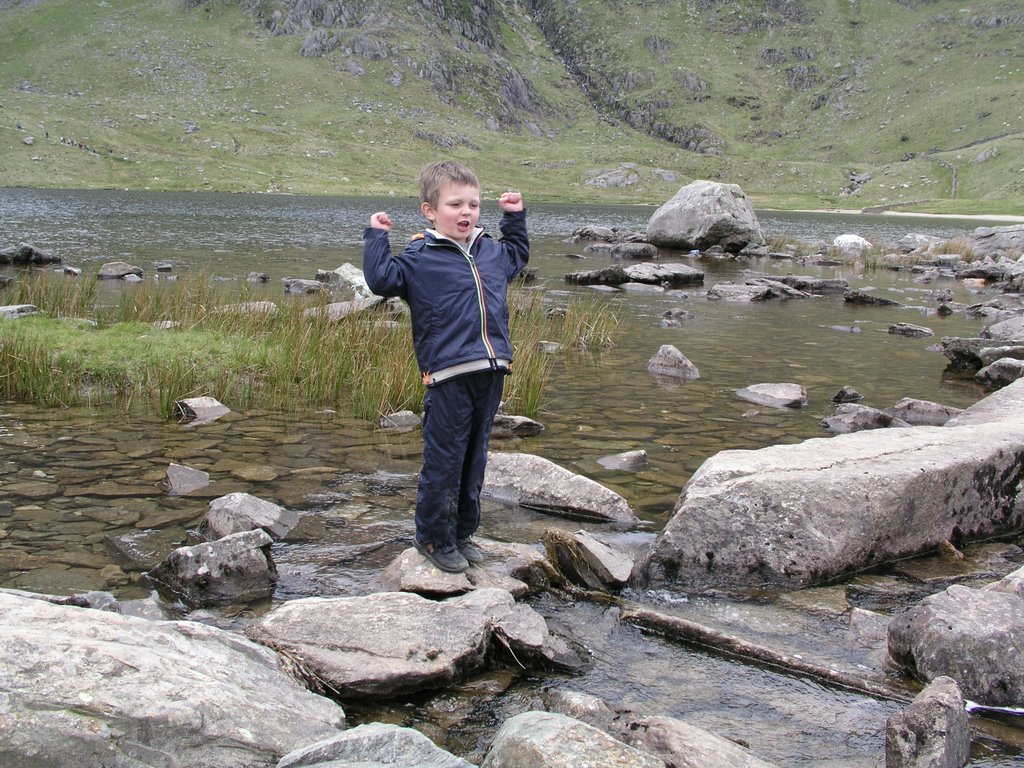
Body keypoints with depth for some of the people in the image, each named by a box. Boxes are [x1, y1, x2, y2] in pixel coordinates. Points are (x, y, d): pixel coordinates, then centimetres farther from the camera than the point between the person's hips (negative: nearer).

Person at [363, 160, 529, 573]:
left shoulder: (491, 252, 15)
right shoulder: (420, 259, -5)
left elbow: (517, 256, 36)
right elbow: (381, 279, -14)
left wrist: (515, 218, 31)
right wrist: (377, 238, -12)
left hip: (490, 374, 7)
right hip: (448, 376, -6)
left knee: (474, 460, 15)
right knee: (443, 462, -1)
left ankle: (462, 534, 28)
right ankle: (433, 537, 15)